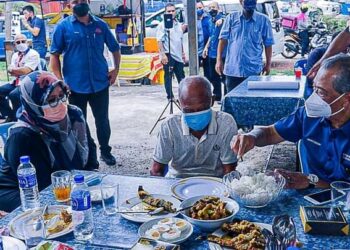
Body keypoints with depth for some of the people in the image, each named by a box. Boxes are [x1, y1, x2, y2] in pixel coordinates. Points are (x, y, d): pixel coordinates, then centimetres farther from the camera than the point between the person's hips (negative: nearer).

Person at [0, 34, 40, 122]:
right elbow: (10, 70, 3)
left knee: (13, 94, -31)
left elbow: (25, 71, -19)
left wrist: (13, 70, -6)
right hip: (16, 82, 8)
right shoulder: (15, 55, 14)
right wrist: (20, 71, -15)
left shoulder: (33, 54, -10)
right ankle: (10, 116, 9)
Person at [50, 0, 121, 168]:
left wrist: (116, 69, 5)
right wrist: (60, 81, -10)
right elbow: (55, 55, -3)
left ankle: (105, 151, 34)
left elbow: (115, 48, 16)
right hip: (75, 85, -2)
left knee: (102, 120, 14)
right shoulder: (63, 27, -3)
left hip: (100, 83, 2)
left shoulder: (100, 25, 4)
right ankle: (88, 155, 27)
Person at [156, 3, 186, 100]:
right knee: (168, 76, -1)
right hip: (168, 55, -7)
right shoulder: (162, 25, -7)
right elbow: (159, 40, -13)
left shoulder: (179, 25, 14)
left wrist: (183, 53, 21)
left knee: (181, 77, 12)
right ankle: (170, 96, 4)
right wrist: (163, 54, -21)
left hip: (178, 55, 7)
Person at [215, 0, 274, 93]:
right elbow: (223, 39, 3)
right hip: (232, 69, 1)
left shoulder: (263, 20, 1)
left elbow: (268, 44, 6)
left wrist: (268, 64, 7)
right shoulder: (231, 17, 3)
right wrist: (219, 60, -3)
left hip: (253, 69, -1)